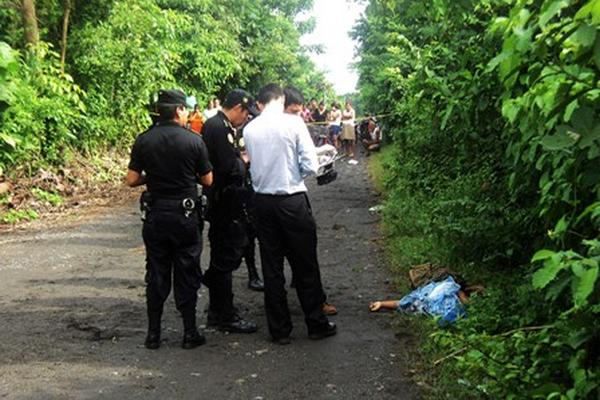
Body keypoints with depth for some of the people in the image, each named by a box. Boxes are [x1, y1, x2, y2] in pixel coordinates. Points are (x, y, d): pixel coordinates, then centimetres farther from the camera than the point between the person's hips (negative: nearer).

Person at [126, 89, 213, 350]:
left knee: (156, 273, 11)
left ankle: (153, 333, 15)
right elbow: (207, 180, -1)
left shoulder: (144, 140, -4)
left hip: (155, 215, 2)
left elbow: (132, 180, -3)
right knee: (187, 274, 8)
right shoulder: (193, 141, -8)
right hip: (185, 214, -2)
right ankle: (190, 333, 12)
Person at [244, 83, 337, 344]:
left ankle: (279, 330, 19)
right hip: (292, 199, -3)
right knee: (305, 265, 9)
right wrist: (295, 174, 8)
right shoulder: (293, 122, -9)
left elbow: (254, 164, 7)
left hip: (263, 201, 3)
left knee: (271, 267, 10)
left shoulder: (249, 129, 1)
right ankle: (316, 324, 20)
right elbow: (311, 166, -11)